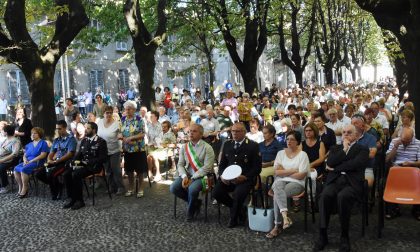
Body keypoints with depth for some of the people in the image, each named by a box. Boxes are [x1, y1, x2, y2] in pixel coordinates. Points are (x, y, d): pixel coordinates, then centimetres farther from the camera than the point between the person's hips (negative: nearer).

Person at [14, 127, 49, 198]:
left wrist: (31, 161, -15)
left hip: (37, 162, -7)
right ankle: (20, 187, -10)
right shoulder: (29, 145, 23)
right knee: (16, 168, -19)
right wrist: (25, 160, -4)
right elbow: (25, 155, 21)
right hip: (28, 162, 7)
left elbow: (43, 155, -11)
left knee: (23, 169, -30)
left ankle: (25, 190, -21)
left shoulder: (43, 143, 0)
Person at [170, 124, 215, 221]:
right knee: (173, 188, -17)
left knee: (192, 189, -33)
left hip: (202, 176, -5)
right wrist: (184, 176, -14)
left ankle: (190, 212, 0)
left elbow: (207, 167, -15)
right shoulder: (184, 147, 7)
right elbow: (180, 164, 6)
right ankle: (195, 202, 8)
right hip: (187, 175, 5)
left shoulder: (207, 148, -8)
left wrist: (192, 179, -18)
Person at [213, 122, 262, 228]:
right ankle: (238, 208, 8)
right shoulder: (227, 144, 13)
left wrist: (245, 177, -19)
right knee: (216, 192, -19)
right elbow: (222, 163, 15)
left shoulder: (253, 146, -2)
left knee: (237, 194, -32)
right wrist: (222, 175, -6)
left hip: (245, 179, -5)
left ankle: (234, 219, -1)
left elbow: (257, 167, -5)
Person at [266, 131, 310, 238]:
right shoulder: (281, 153, 13)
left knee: (277, 196, -32)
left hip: (296, 183, -3)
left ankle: (277, 226, -27)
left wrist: (284, 172, -3)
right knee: (277, 186, -36)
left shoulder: (302, 155, 1)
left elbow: (301, 175, -8)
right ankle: (285, 216, -46)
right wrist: (293, 170, -7)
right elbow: (277, 172, 1)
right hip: (280, 182, 3)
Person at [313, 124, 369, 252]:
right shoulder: (335, 148, 22)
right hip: (334, 181, 3)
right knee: (325, 195, -31)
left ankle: (344, 236, -19)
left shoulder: (362, 149, 11)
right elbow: (330, 163, 2)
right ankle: (322, 235, -22)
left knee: (342, 197, -36)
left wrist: (335, 168, -3)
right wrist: (344, 149, 1)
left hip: (352, 182, -3)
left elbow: (355, 164, -9)